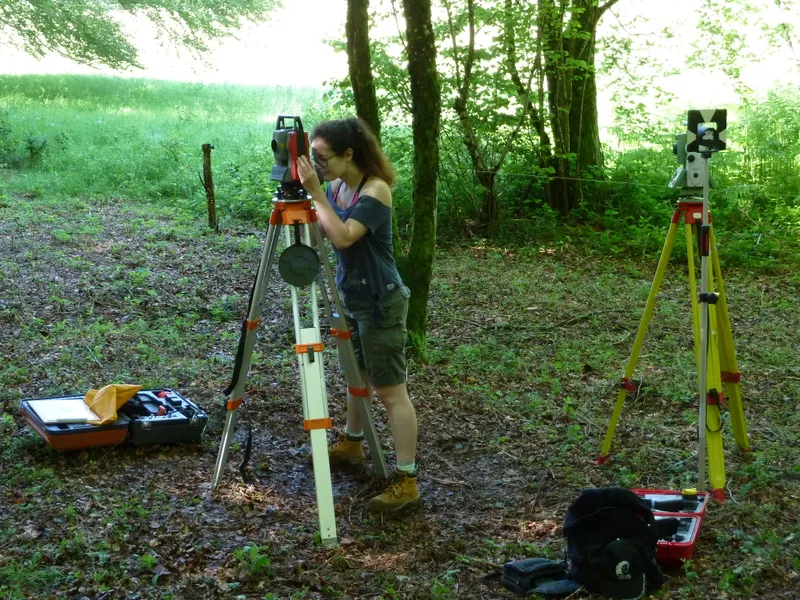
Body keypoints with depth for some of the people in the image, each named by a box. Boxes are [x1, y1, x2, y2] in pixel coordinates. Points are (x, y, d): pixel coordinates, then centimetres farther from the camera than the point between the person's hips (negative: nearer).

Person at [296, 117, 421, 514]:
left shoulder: (376, 189, -20)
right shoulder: (336, 187, 4)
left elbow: (343, 236, -31)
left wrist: (315, 192, -29)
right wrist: (309, 192, -5)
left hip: (380, 302, -9)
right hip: (350, 297, 9)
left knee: (390, 390, -7)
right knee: (357, 376, 25)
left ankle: (407, 482, -3)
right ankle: (351, 444, 45)